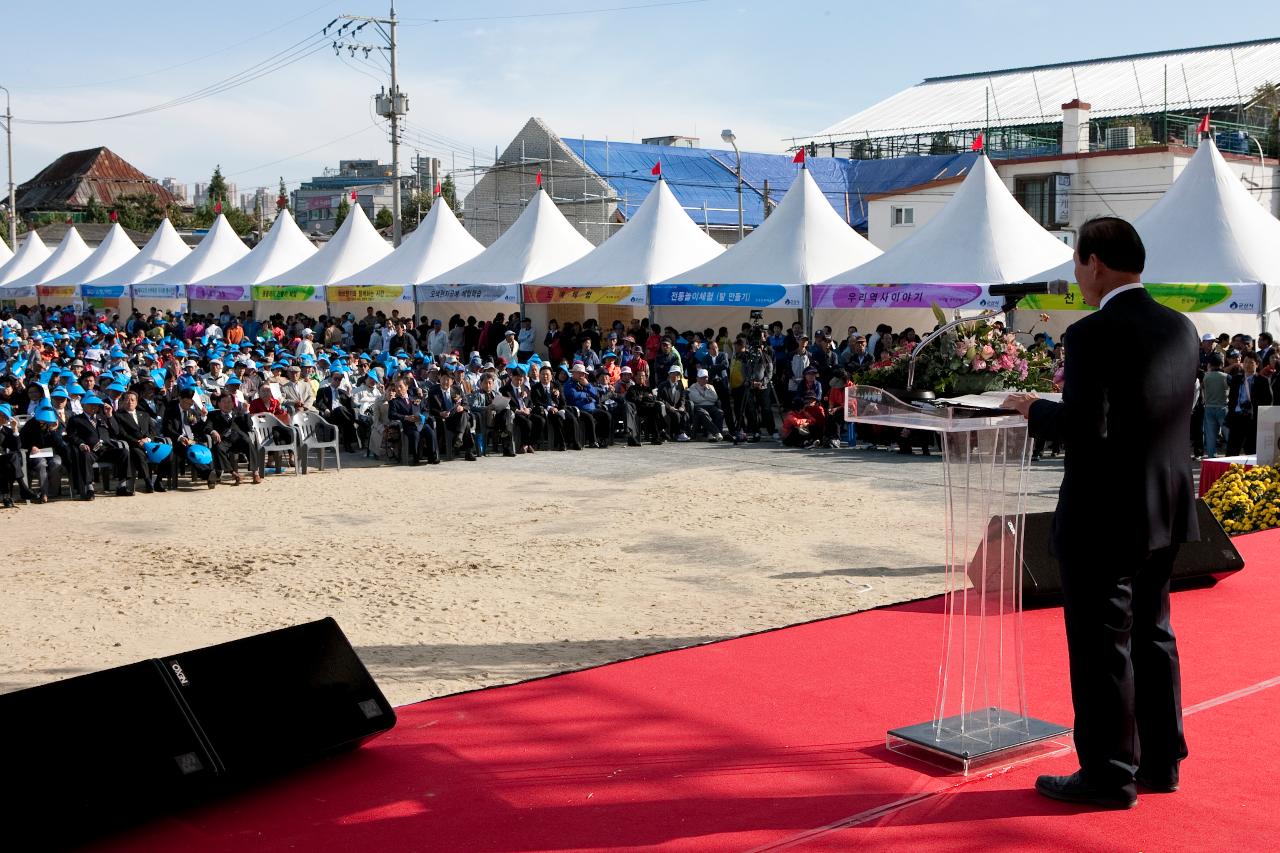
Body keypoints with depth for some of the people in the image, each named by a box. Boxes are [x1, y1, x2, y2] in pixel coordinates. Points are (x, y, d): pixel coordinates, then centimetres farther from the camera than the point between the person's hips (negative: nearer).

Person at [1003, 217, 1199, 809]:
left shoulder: (1094, 334, -19)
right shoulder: (1181, 328, 6)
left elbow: (1085, 426, -25)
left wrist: (1033, 409, -7)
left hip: (1104, 517, -8)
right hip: (1165, 514, 8)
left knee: (1102, 645, 3)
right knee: (1151, 636, 19)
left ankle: (1109, 775, 12)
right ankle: (1161, 761, 30)